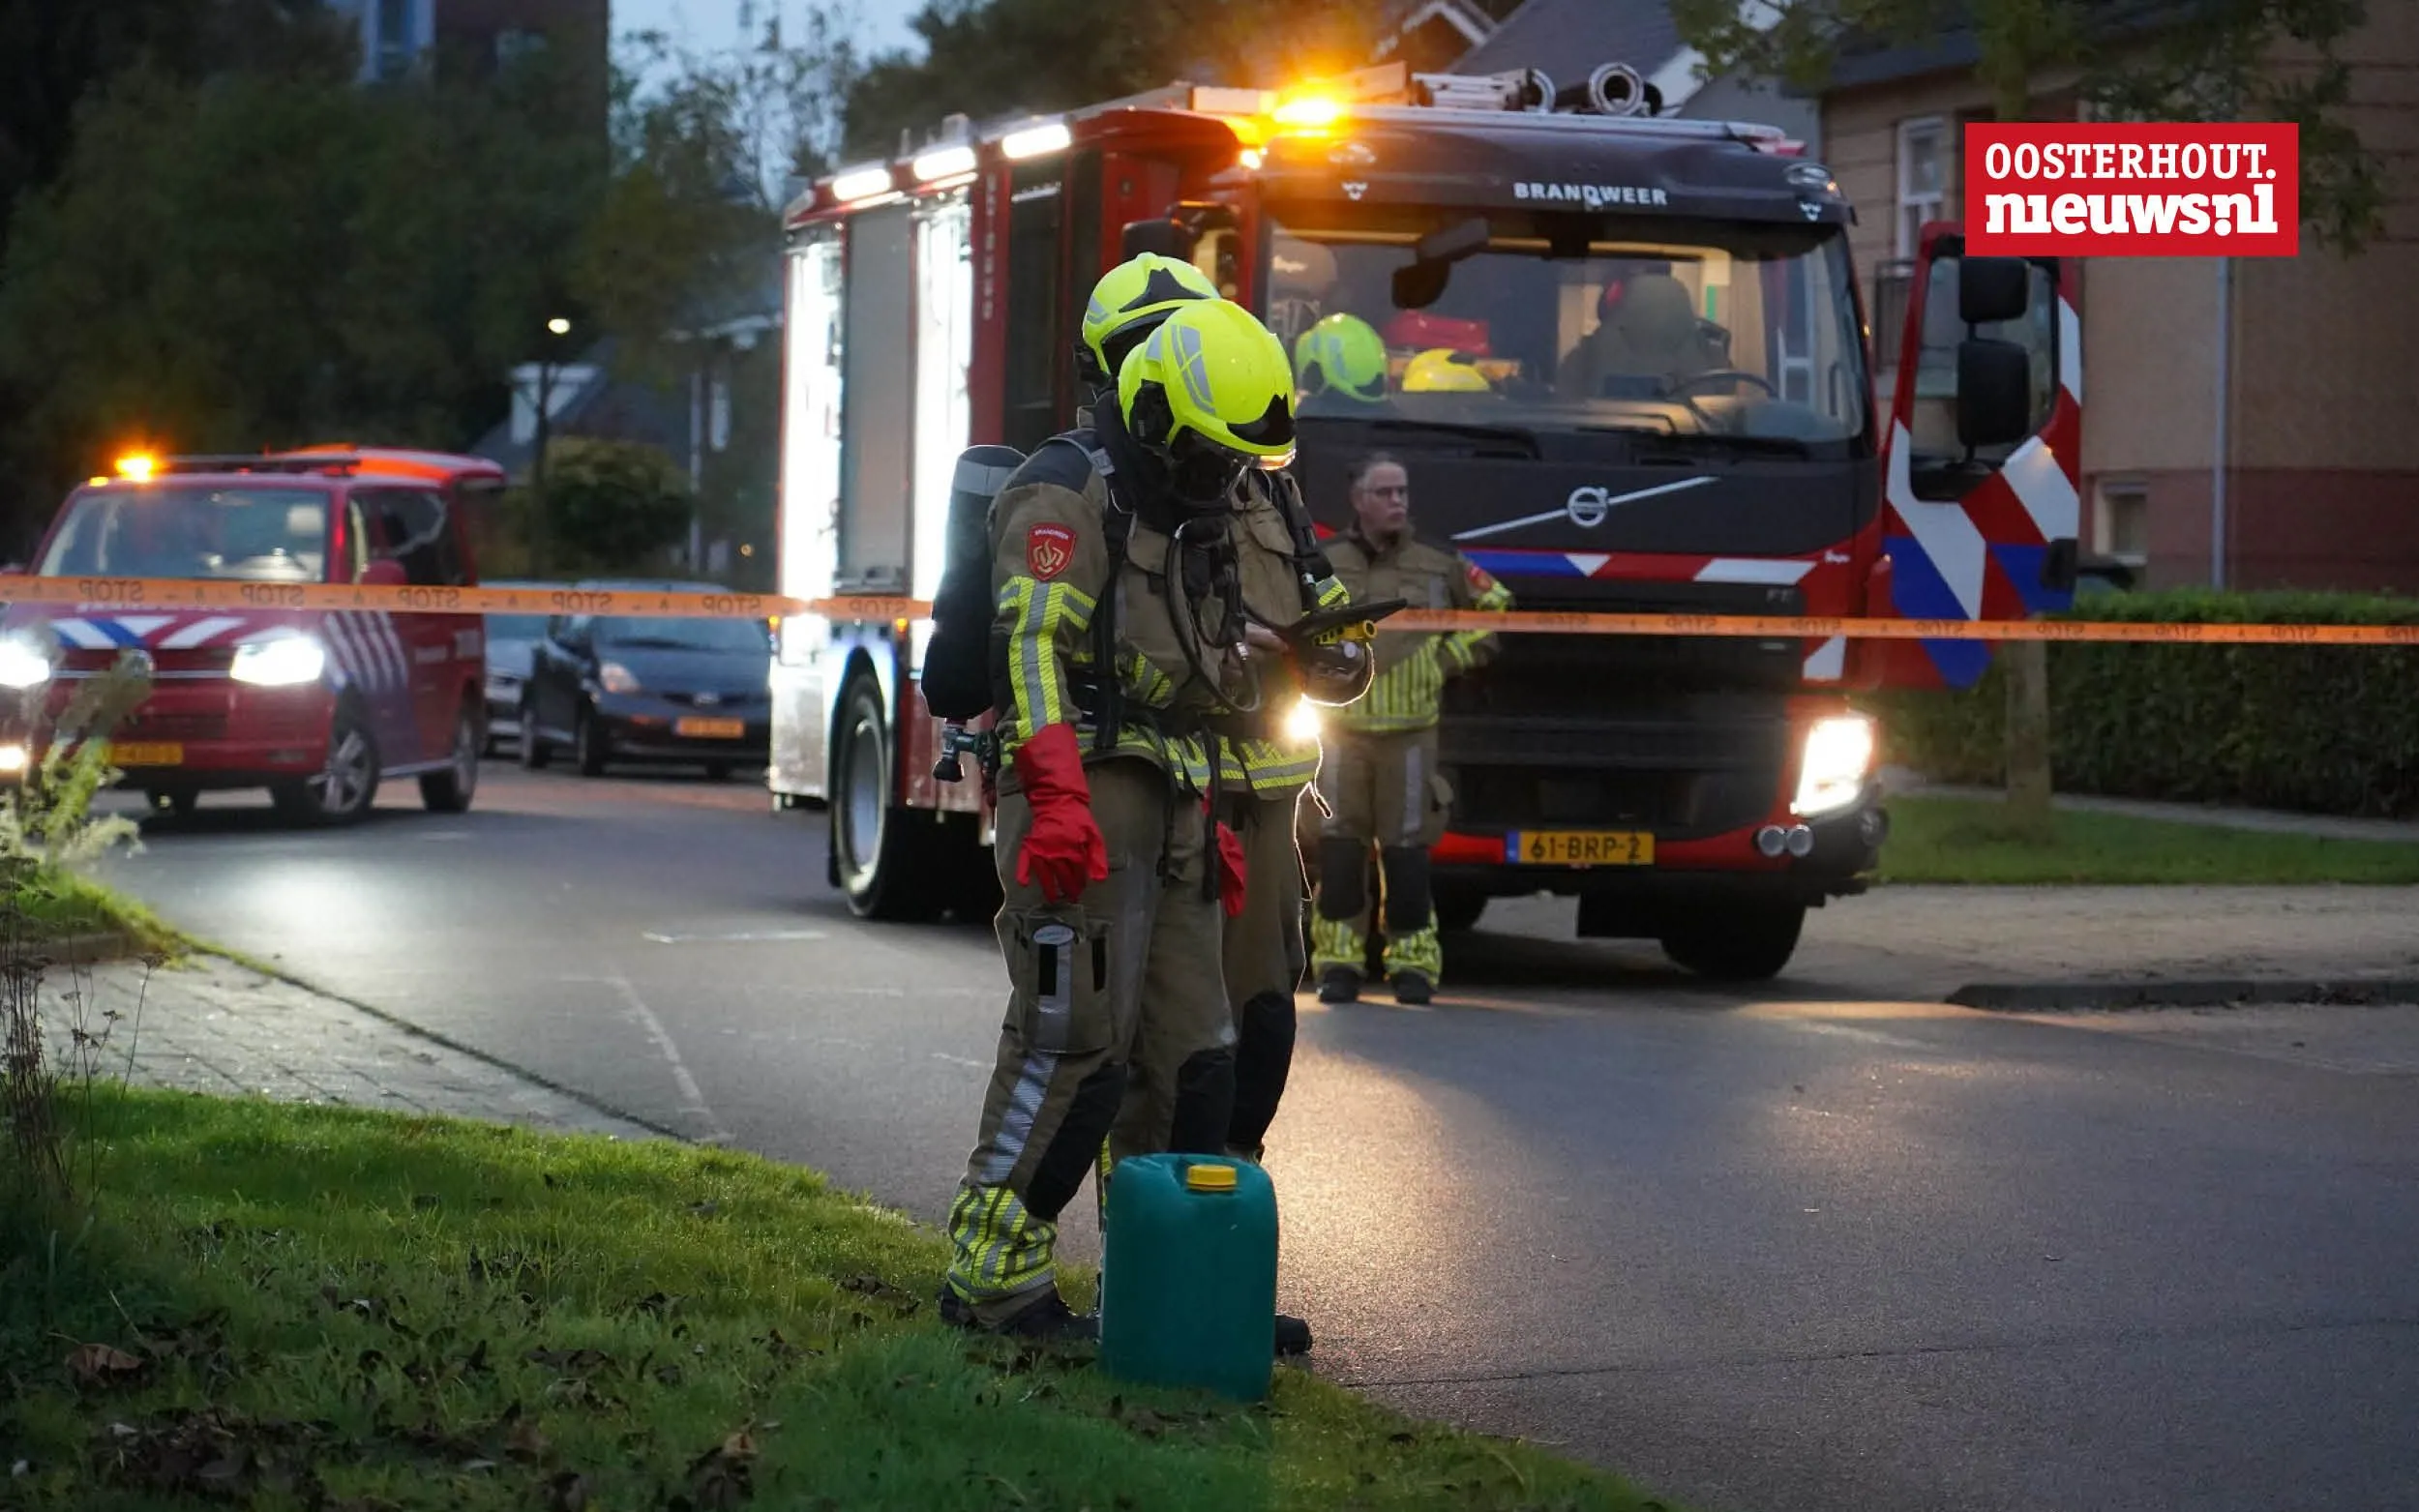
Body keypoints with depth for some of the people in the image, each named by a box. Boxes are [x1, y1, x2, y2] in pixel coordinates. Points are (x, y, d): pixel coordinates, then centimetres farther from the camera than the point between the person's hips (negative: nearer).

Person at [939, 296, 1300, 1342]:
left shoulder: (1192, 521, 23)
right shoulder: (1066, 493, -6)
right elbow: (1031, 648, -18)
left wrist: (1206, 822, 25)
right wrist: (1056, 798, -28)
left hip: (1166, 815, 9)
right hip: (1079, 802, -9)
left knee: (1192, 1056, 7)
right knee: (1075, 1042, -13)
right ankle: (989, 1277, -8)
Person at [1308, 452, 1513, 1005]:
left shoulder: (1438, 565, 7)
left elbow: (1497, 605, 18)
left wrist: (1453, 657, 9)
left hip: (1410, 731, 0)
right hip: (1339, 729, 0)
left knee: (1406, 848, -2)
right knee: (1339, 846, -2)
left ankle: (1413, 963, 5)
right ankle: (1339, 962, 4)